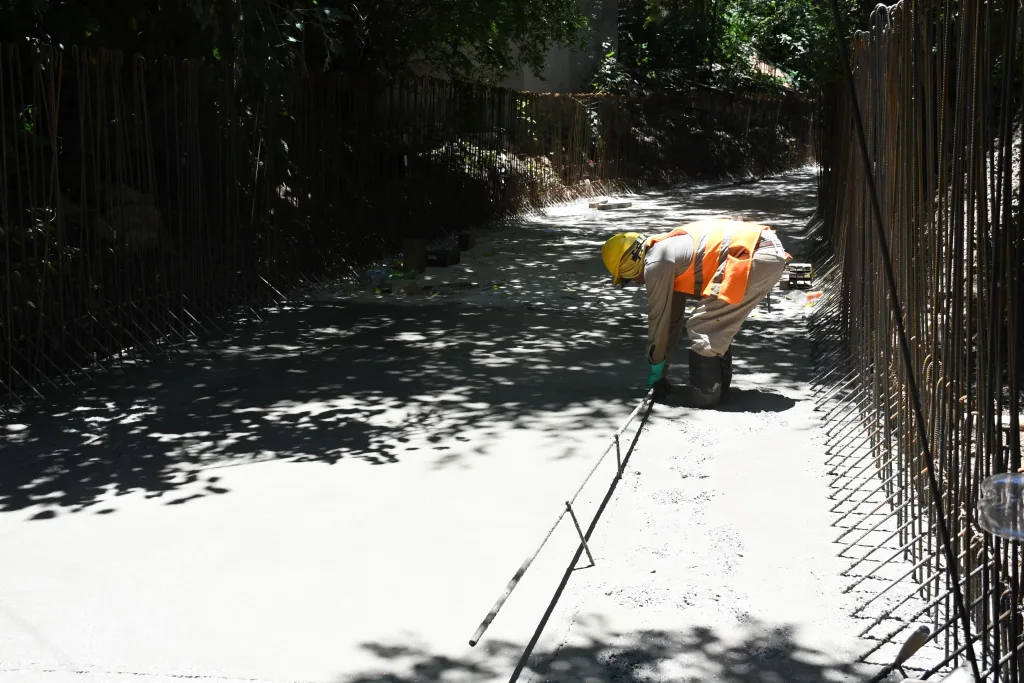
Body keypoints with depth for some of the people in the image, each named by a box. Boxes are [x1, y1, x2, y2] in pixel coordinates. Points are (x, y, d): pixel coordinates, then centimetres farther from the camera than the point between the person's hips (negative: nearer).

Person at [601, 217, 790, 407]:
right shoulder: (670, 250, 24)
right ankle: (718, 387, 27)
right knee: (717, 325, 22)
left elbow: (658, 318, 2)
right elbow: (672, 315, 30)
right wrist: (663, 364, 34)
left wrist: (656, 368, 14)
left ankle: (705, 396, 2)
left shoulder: (657, 263, -5)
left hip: (756, 258, -10)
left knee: (701, 328, -2)